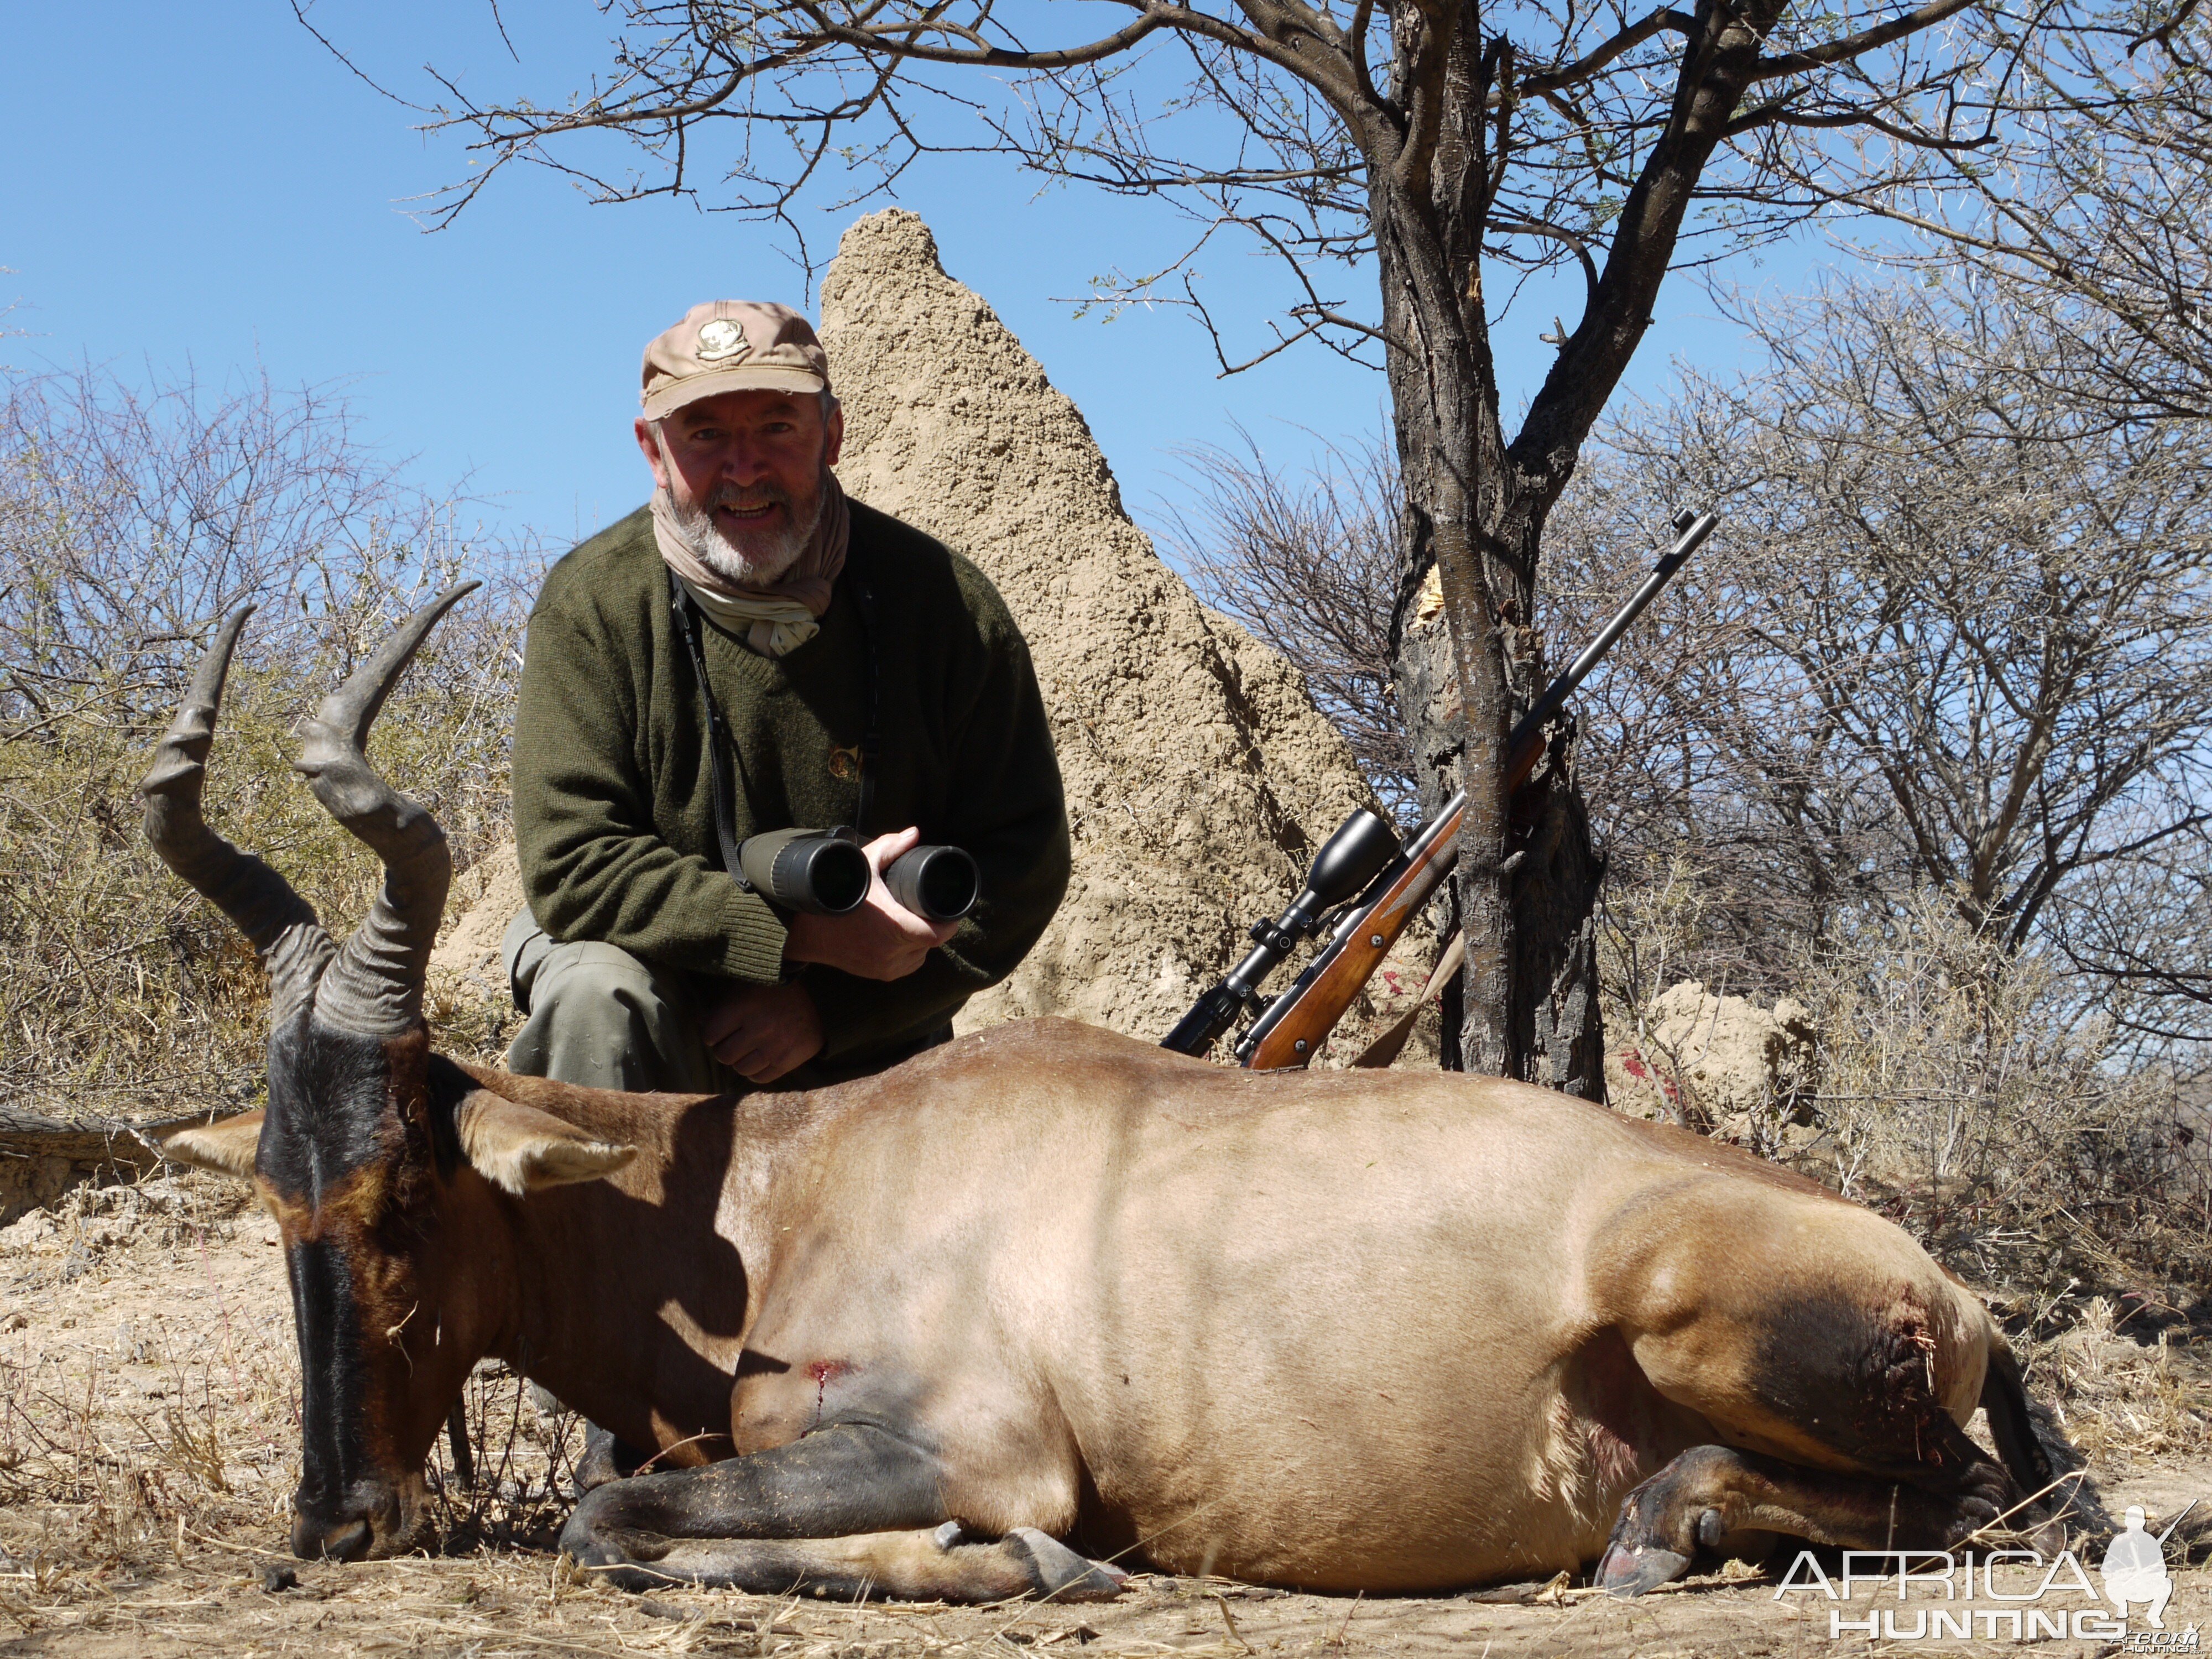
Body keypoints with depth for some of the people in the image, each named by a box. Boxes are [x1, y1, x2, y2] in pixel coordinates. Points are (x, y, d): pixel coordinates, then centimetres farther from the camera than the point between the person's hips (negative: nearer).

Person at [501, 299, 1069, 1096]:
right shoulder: (590, 604, -14)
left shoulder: (949, 604, -11)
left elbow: (1024, 861, -8)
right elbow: (571, 864, -20)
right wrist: (803, 934, -29)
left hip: (862, 1050, 2)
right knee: (599, 990, -31)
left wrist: (825, 1007, -18)